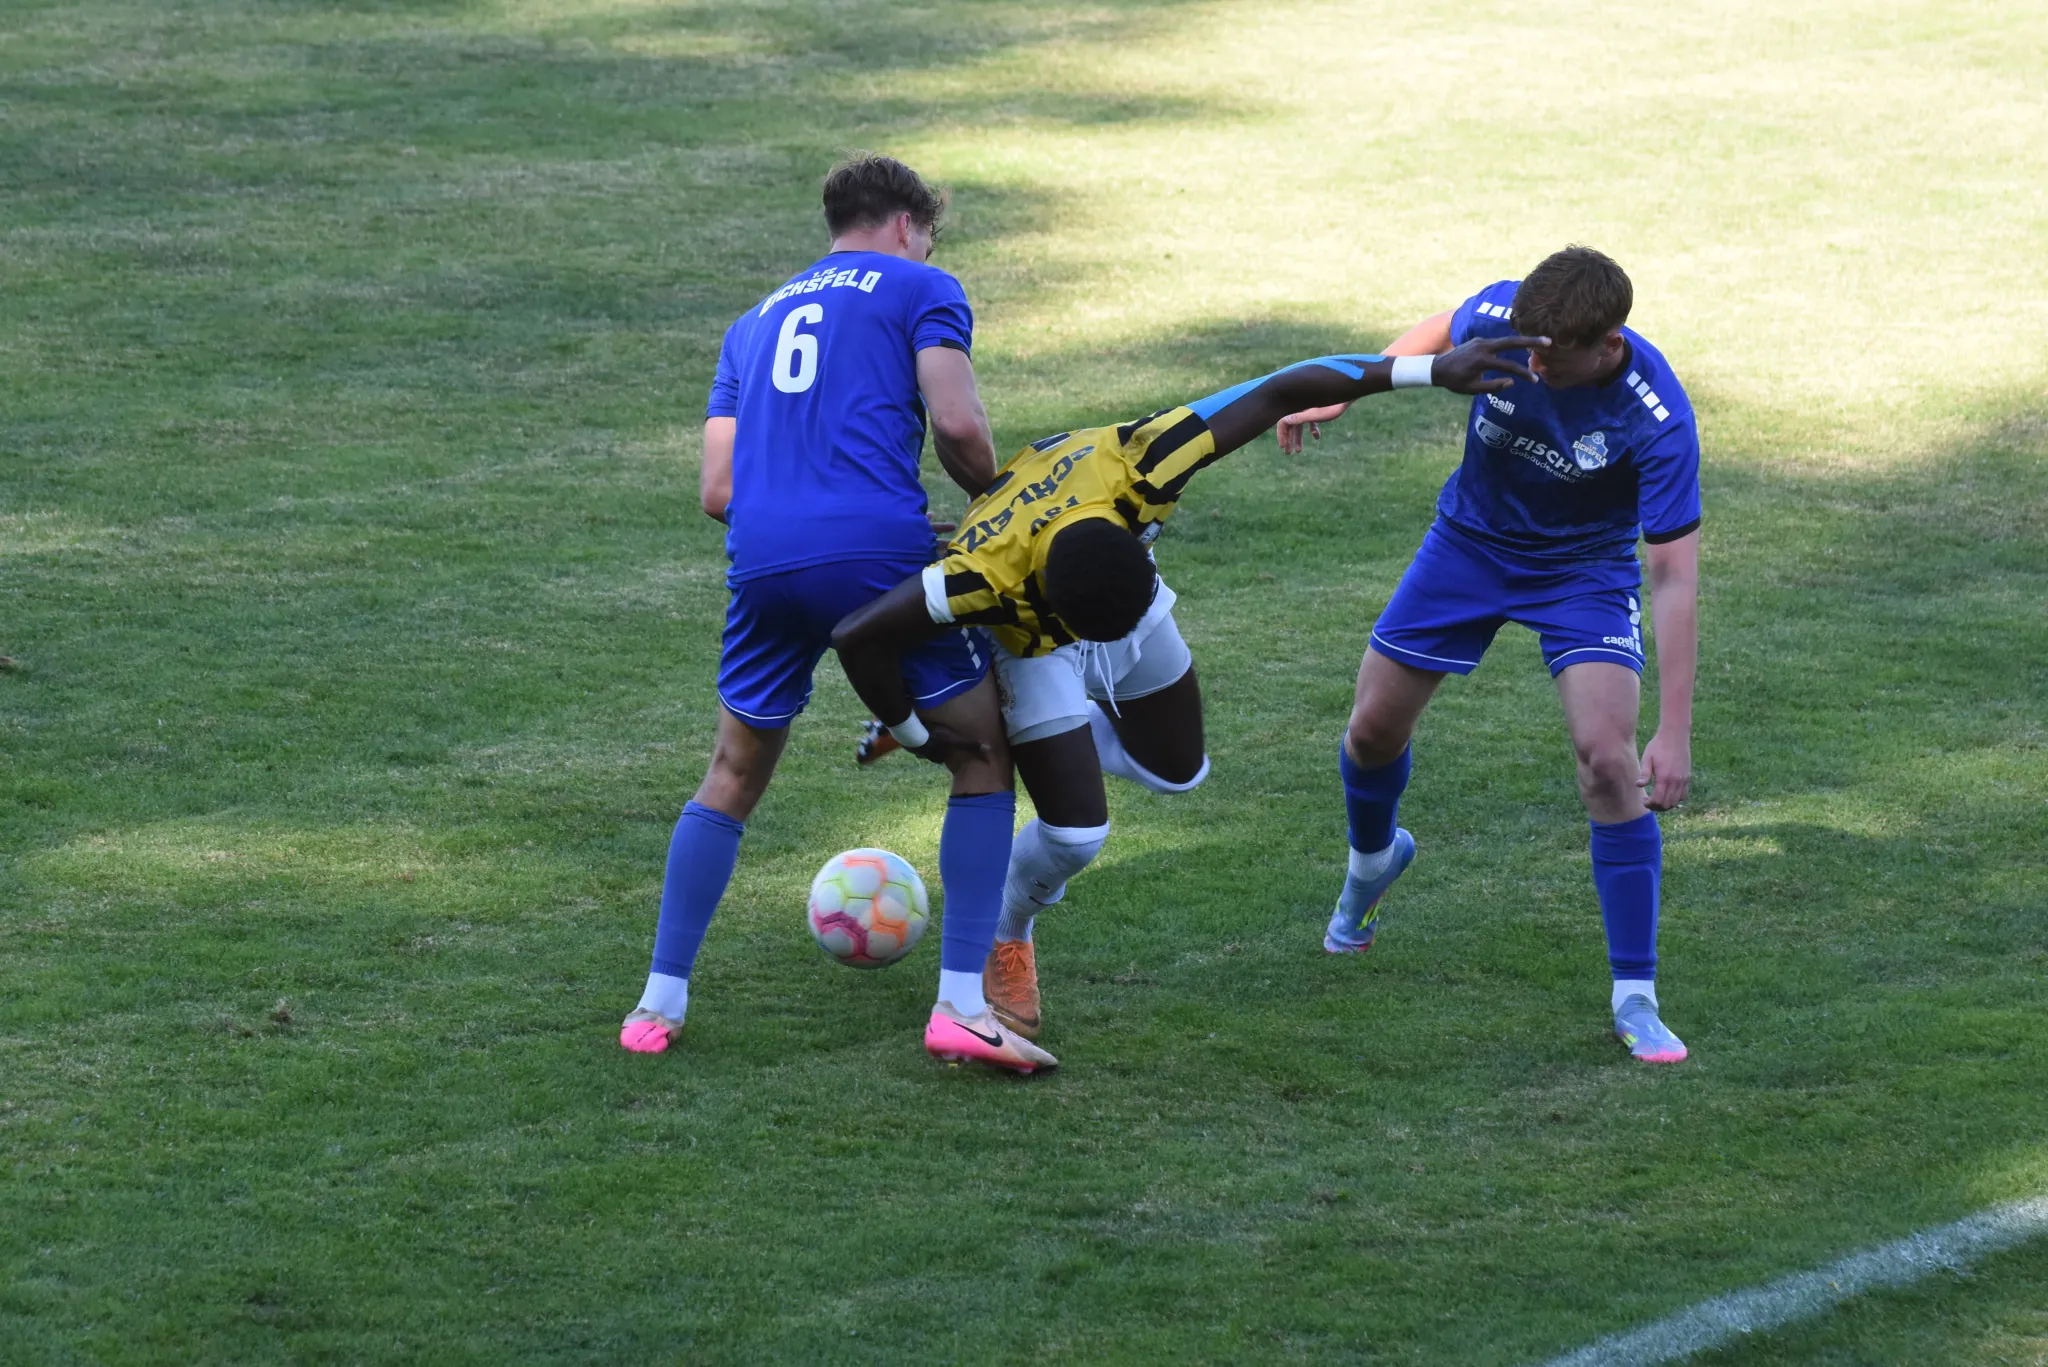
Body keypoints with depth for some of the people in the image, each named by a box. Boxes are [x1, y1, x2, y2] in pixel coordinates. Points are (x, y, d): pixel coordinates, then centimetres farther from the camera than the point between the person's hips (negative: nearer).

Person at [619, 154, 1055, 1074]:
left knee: (732, 779, 21)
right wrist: (994, 498, 14)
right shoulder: (920, 289, 12)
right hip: (881, 549, -4)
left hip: (763, 561, 5)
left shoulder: (754, 323, 27)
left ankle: (659, 1005, 18)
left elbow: (717, 491, 19)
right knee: (983, 758, 10)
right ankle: (961, 1005, 0)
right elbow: (958, 424, -4)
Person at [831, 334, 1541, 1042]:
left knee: (1178, 771, 16)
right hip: (1025, 635, -4)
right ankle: (1006, 940, 21)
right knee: (1076, 834, -11)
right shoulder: (987, 572, -49)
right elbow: (858, 639, -42)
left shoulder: (1131, 464, -43)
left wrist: (1431, 368, -36)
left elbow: (1276, 393, -36)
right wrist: (909, 732, -24)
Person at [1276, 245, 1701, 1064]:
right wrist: (1343, 392, -6)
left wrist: (1675, 733, -33)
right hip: (1470, 541, 4)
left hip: (1585, 572, -4)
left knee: (1608, 757, -22)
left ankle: (1635, 997, -12)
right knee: (1374, 728, 10)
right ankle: (1372, 862, 47)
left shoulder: (1656, 419, -35)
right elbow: (1437, 336, 3)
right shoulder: (1499, 318, -26)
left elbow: (1674, 576, -31)